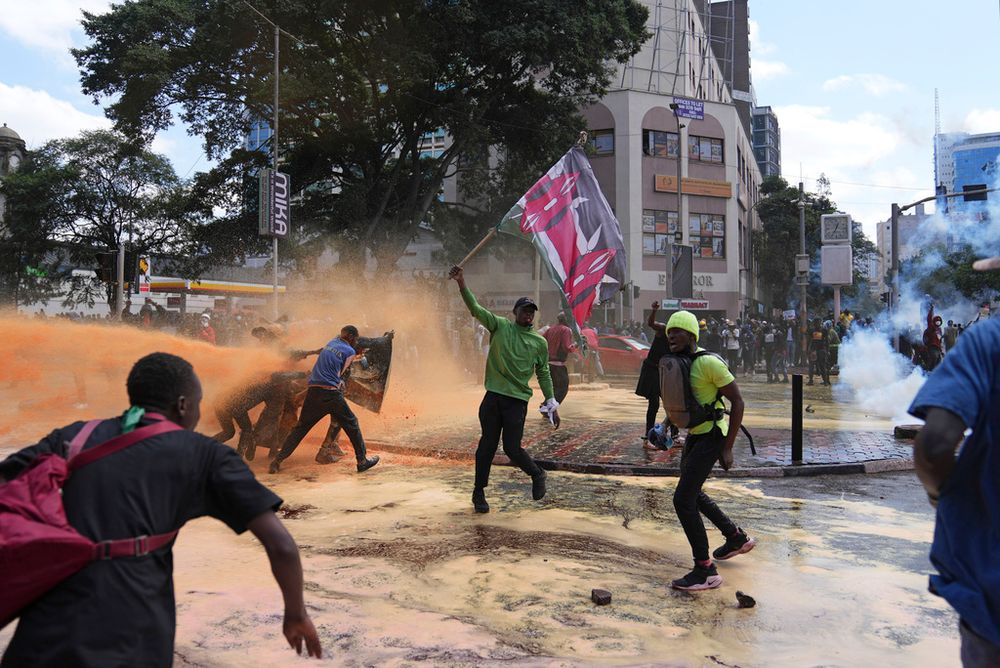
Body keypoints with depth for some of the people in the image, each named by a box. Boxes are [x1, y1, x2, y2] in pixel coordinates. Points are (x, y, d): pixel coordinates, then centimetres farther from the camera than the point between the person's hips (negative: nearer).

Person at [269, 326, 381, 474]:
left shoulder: (330, 344, 19)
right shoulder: (350, 351, 2)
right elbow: (340, 373, 3)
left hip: (313, 391, 6)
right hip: (331, 393, -6)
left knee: (300, 427, 13)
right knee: (352, 424, 9)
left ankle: (277, 460, 9)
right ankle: (362, 460, 11)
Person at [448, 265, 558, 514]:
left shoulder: (540, 342, 7)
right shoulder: (500, 326, 4)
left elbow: (544, 374, 13)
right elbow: (476, 309, -8)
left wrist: (552, 404, 9)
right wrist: (462, 284, -22)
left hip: (517, 401, 0)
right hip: (493, 397, 1)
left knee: (512, 448, -4)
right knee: (488, 444, 4)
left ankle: (537, 475, 26)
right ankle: (479, 493, 20)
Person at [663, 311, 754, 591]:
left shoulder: (709, 362, -21)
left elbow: (738, 401, -17)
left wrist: (728, 448, -17)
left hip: (711, 437, -10)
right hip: (694, 434, 10)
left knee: (683, 499, -14)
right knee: (692, 494, 22)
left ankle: (705, 571, -4)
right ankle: (737, 538, 42)